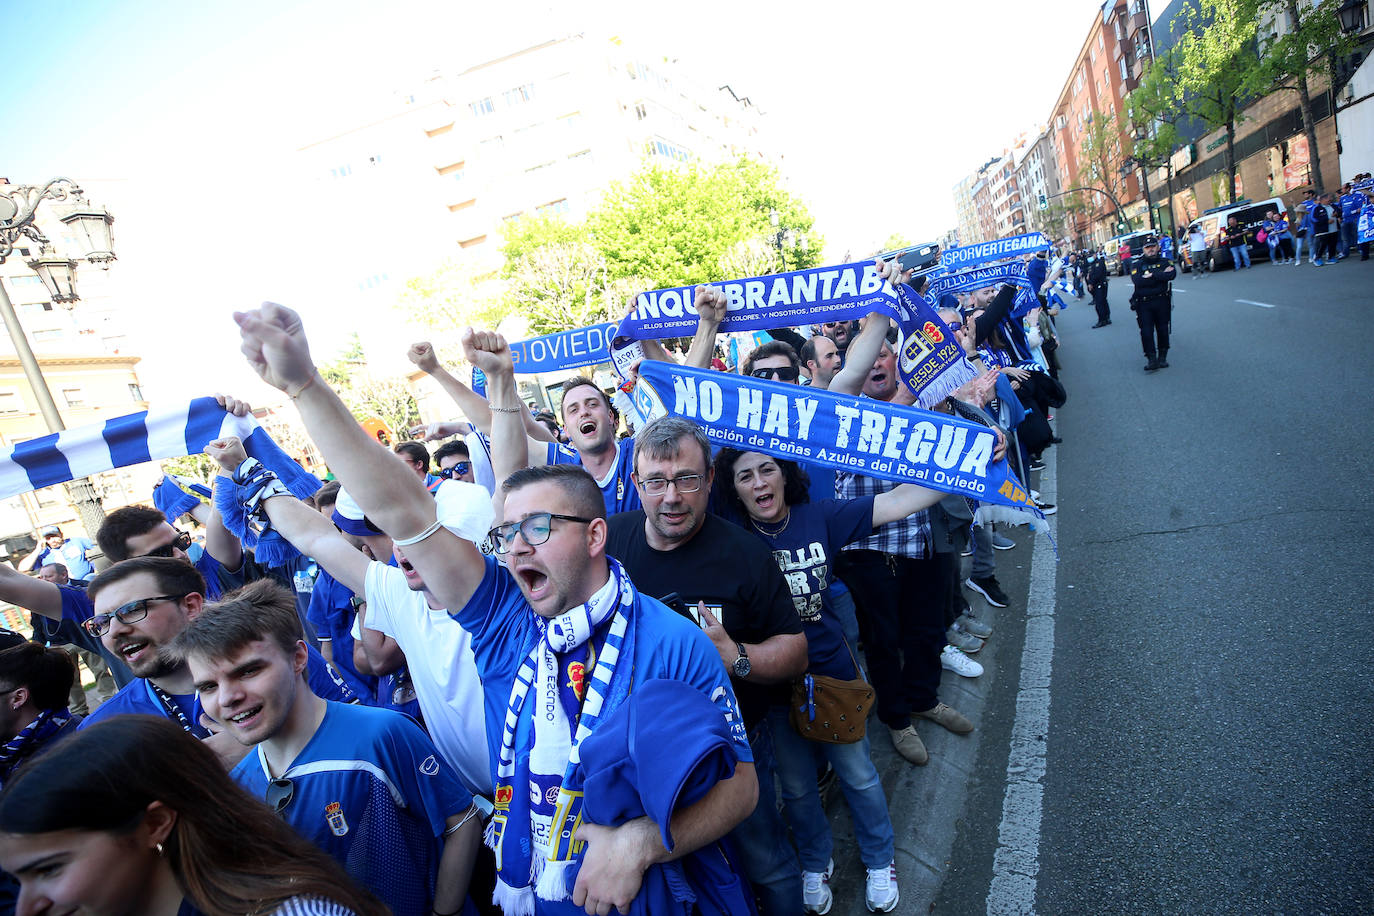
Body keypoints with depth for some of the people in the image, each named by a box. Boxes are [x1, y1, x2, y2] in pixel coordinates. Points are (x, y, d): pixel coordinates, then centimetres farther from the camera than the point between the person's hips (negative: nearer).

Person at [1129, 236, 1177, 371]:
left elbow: (1172, 274, -11)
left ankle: (1162, 357, 17)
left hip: (1162, 301, 1)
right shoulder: (1138, 265, 7)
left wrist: (1152, 275, -15)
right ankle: (1151, 359, -5)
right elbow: (1137, 281, -14)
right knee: (1146, 331, -8)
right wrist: (1161, 275, -12)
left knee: (1163, 330, 6)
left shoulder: (1164, 262, 10)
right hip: (1143, 304, -1)